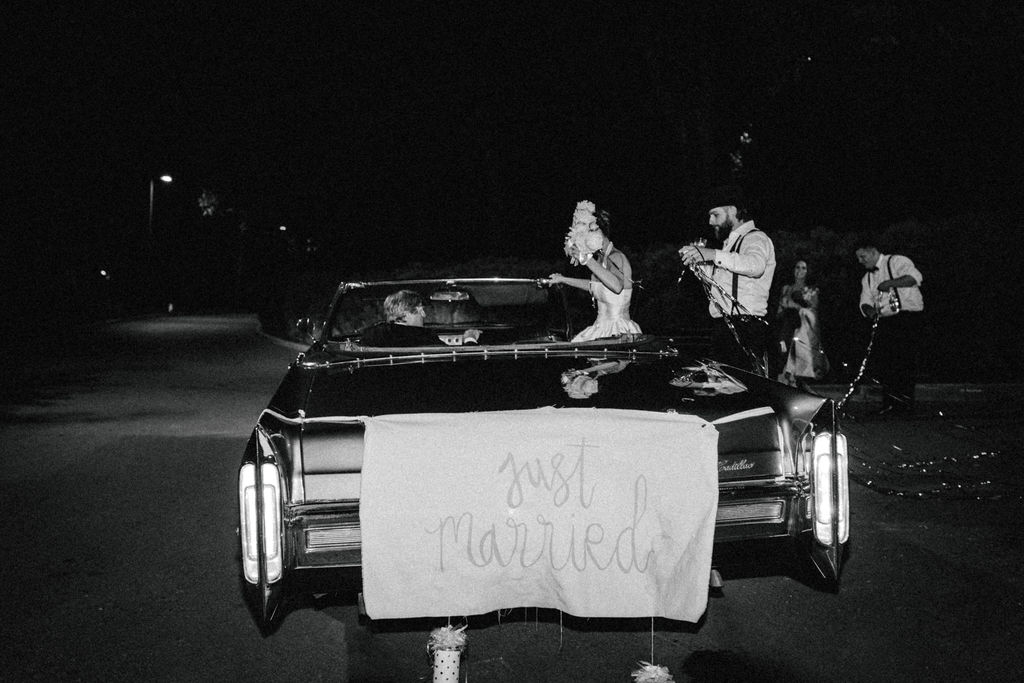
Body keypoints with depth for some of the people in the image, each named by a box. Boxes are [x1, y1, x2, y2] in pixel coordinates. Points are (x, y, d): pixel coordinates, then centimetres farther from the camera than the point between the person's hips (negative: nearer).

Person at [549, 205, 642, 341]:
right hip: (601, 330, 8)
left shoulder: (616, 257, -15)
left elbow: (617, 286, -36)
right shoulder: (599, 258, 11)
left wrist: (588, 260, -33)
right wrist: (563, 280, 41)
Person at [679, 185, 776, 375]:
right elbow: (717, 281, 25)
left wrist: (714, 255, -37)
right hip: (724, 328, 9)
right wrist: (697, 261, 9)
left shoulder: (756, 238, -5)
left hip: (745, 330, -9)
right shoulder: (732, 241, 26)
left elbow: (756, 265, -28)